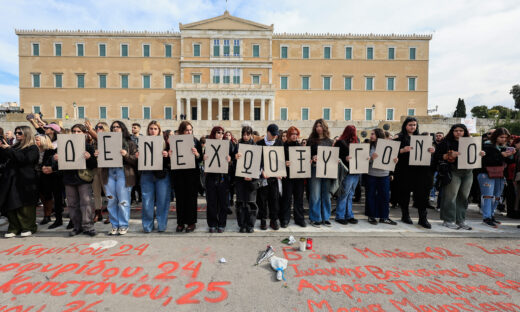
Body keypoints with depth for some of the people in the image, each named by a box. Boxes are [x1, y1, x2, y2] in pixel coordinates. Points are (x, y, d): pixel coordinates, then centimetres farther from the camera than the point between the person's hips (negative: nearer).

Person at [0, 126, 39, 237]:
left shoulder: (33, 148, -1)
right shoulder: (14, 147, 16)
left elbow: (25, 159, -16)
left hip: (25, 181, -6)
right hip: (11, 180, 6)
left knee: (25, 206, -1)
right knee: (10, 205, 6)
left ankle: (29, 228, 10)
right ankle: (14, 228, 15)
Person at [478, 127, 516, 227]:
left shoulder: (504, 147, 13)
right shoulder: (487, 146, -8)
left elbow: (509, 162, 13)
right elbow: (485, 160, -19)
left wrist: (511, 155, -5)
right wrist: (501, 155, -19)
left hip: (500, 175, 7)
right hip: (486, 174, -7)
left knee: (497, 197, 12)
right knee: (488, 196, -7)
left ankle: (491, 215, 23)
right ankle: (486, 217, -5)